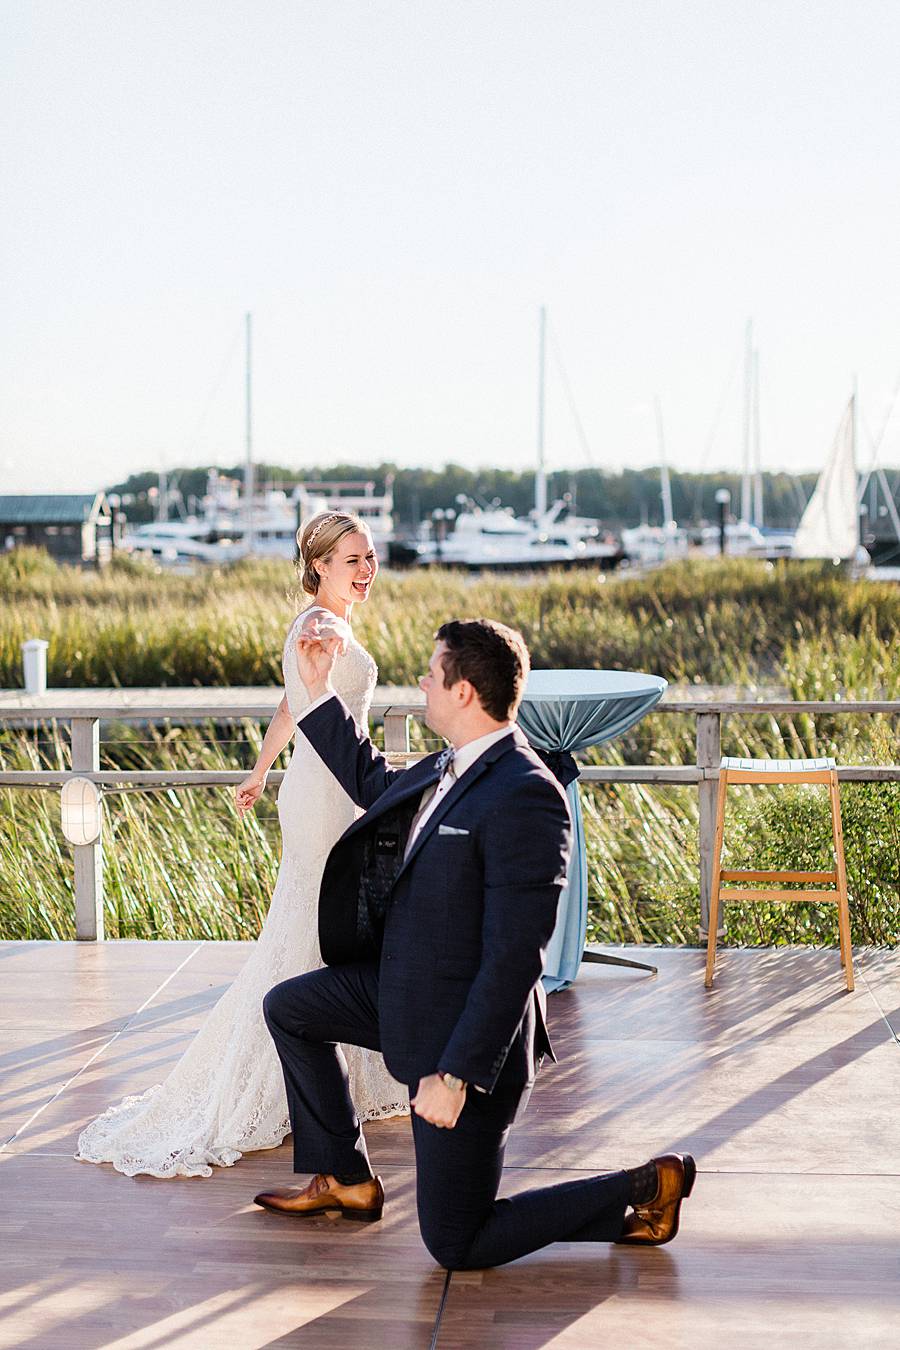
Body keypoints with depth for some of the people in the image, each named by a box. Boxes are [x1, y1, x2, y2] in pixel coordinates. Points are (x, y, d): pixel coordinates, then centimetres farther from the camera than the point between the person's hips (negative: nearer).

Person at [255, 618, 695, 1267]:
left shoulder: (526, 797, -27)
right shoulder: (450, 768, 3)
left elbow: (514, 957, -28)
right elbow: (376, 785, 27)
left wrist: (456, 1073, -26)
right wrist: (319, 690, 22)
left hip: (467, 1031, -9)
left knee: (457, 1245, -1)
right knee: (288, 1008, 23)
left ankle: (645, 1188, 9)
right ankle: (346, 1181, 32)